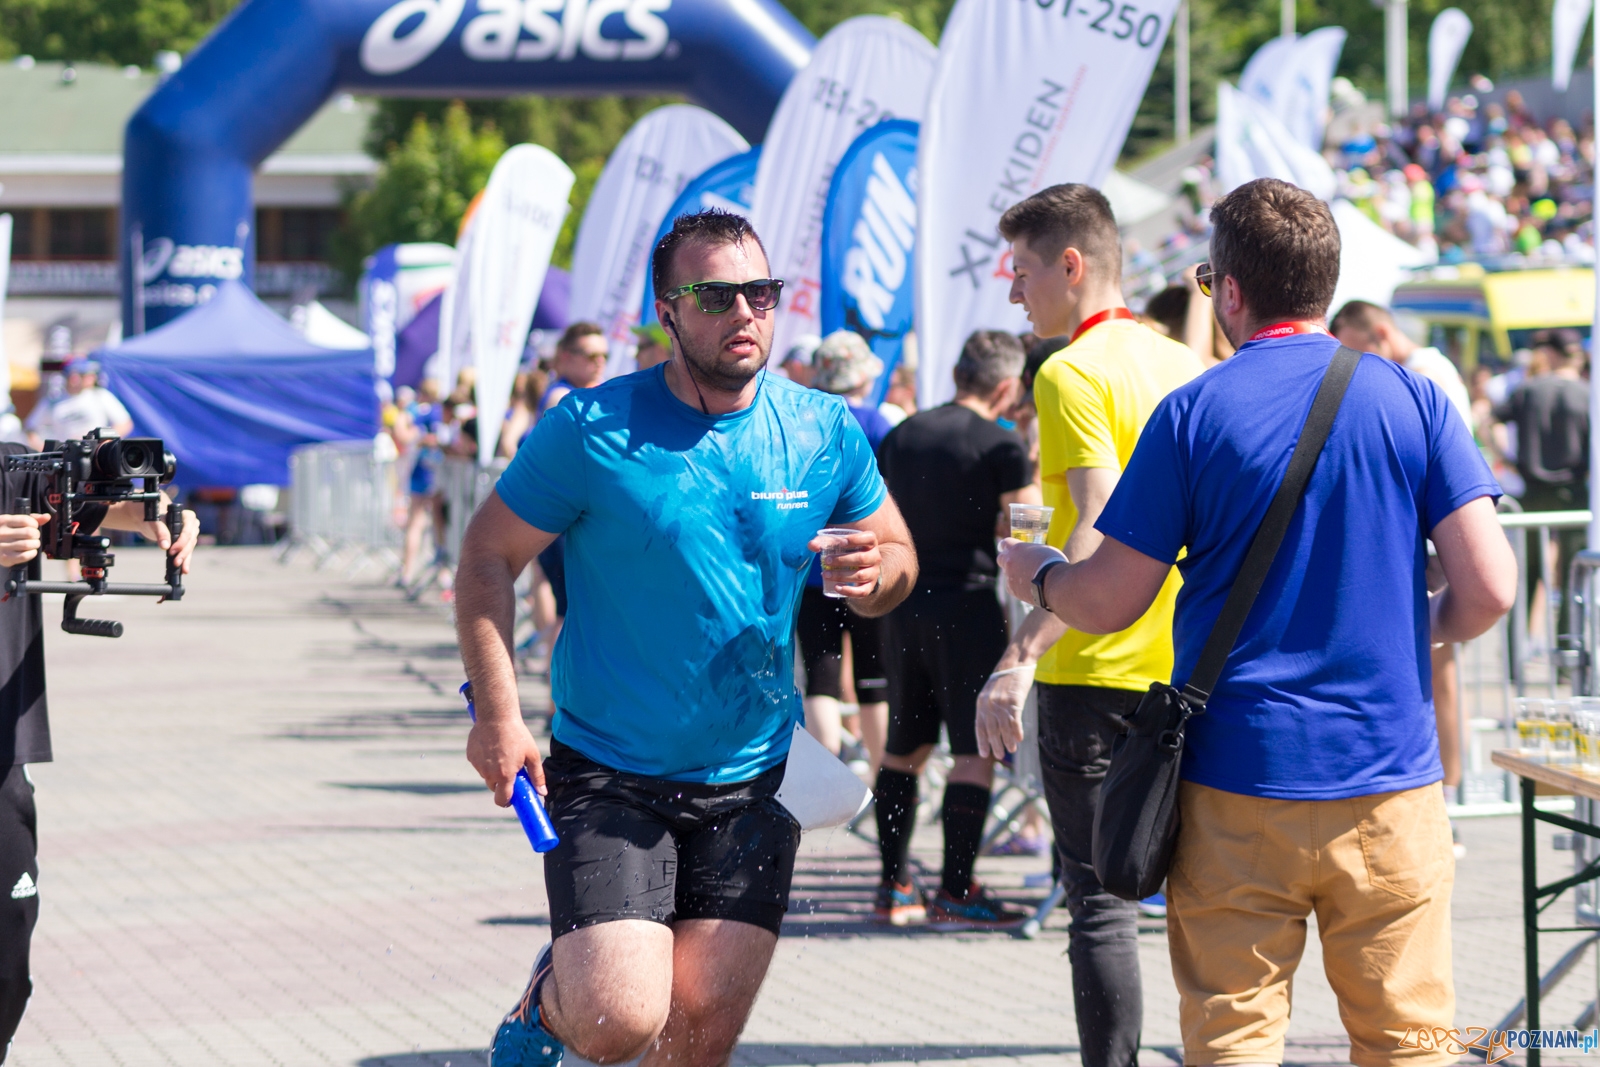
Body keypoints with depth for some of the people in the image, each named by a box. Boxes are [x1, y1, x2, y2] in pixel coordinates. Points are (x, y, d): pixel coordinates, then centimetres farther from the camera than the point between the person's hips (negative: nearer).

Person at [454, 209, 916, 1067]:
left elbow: (896, 554, 12)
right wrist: (497, 712, -13)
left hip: (750, 783, 4)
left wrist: (876, 573, -13)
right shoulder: (591, 429, -10)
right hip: (609, 778, -3)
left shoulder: (826, 434, 1)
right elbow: (489, 555, -3)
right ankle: (549, 995, 20)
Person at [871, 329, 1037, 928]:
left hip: (903, 606, 6)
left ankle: (893, 889, 14)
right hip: (966, 604, -6)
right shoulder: (999, 446, -10)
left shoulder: (901, 436, 9)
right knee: (975, 750, -2)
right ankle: (956, 893, -6)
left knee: (904, 749, 14)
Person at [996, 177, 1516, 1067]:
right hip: (1390, 783, 1)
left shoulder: (1194, 414, -3)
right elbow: (1488, 590, -5)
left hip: (1238, 789, -1)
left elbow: (1108, 603, -1)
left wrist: (1034, 574, 20)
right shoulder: (1412, 400, 0)